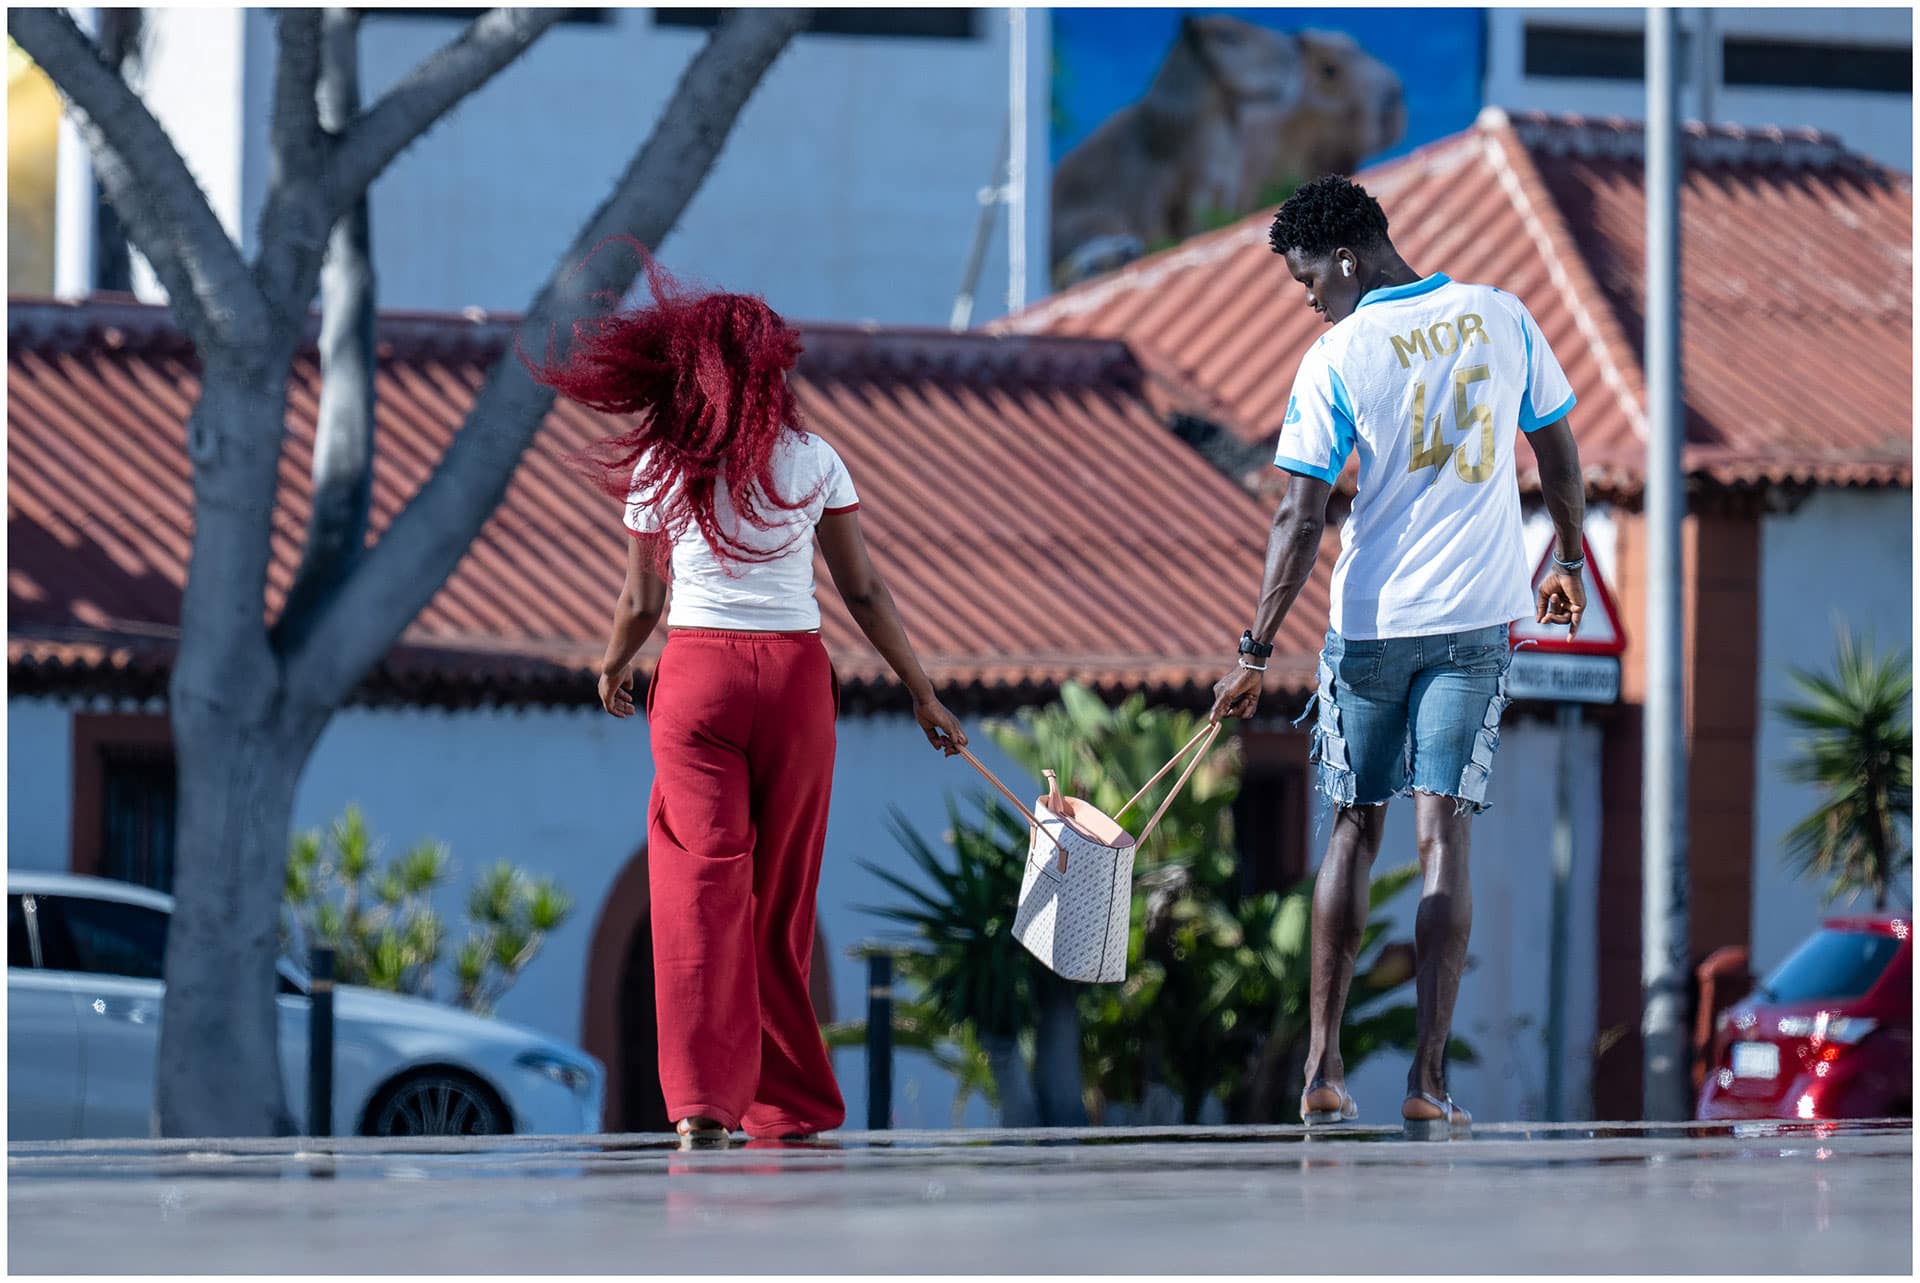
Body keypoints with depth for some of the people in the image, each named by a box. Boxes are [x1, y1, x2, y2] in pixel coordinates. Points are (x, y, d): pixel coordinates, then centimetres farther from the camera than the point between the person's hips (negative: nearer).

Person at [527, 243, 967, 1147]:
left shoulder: (659, 466, 1)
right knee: (782, 895, 11)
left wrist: (613, 670, 26)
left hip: (697, 674, -1)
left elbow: (642, 602, 5)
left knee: (701, 881, -5)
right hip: (795, 673, 1)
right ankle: (789, 1104, 16)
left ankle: (702, 1100, -17)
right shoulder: (812, 461, 3)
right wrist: (923, 697, 13)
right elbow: (865, 594, 4)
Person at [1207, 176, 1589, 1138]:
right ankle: (1427, 1081, -10)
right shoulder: (1502, 318, 2)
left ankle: (1323, 1068, 12)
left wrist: (1257, 651, -7)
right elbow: (1559, 455, 10)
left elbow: (1300, 519, -11)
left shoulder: (1337, 358, -9)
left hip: (1370, 621, -2)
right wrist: (1568, 559, 26)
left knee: (1354, 828, 12)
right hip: (1479, 618, 2)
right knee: (1443, 839, -1)